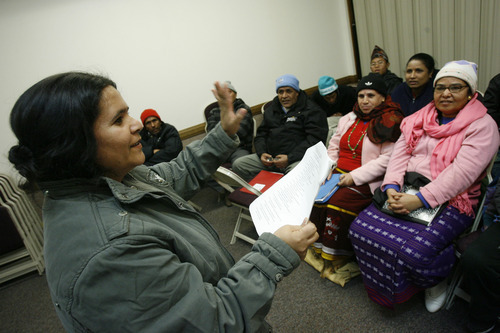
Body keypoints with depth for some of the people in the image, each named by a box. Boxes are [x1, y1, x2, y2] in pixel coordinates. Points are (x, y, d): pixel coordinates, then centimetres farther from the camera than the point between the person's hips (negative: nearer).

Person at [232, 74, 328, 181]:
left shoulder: (311, 110, 2)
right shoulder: (271, 110, 22)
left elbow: (315, 139, -9)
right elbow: (260, 135, 23)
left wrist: (289, 158, -18)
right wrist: (261, 153, 1)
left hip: (297, 158, -6)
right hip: (270, 156, 6)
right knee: (238, 165, -9)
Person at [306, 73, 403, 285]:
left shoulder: (391, 123, -3)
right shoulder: (349, 119, 18)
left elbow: (387, 159, -12)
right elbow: (333, 147, 20)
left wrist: (355, 176, -18)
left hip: (367, 181, -6)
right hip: (338, 173, 6)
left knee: (338, 203, -29)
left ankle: (337, 256, -10)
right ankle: (319, 248, -5)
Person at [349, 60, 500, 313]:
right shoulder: (419, 120, 15)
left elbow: (462, 172, -16)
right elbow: (399, 155, 7)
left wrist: (419, 199, -23)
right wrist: (391, 188, -11)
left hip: (449, 201, -5)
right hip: (407, 191, 6)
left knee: (415, 250, -28)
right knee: (360, 227, -12)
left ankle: (436, 281, 13)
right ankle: (388, 286, 14)